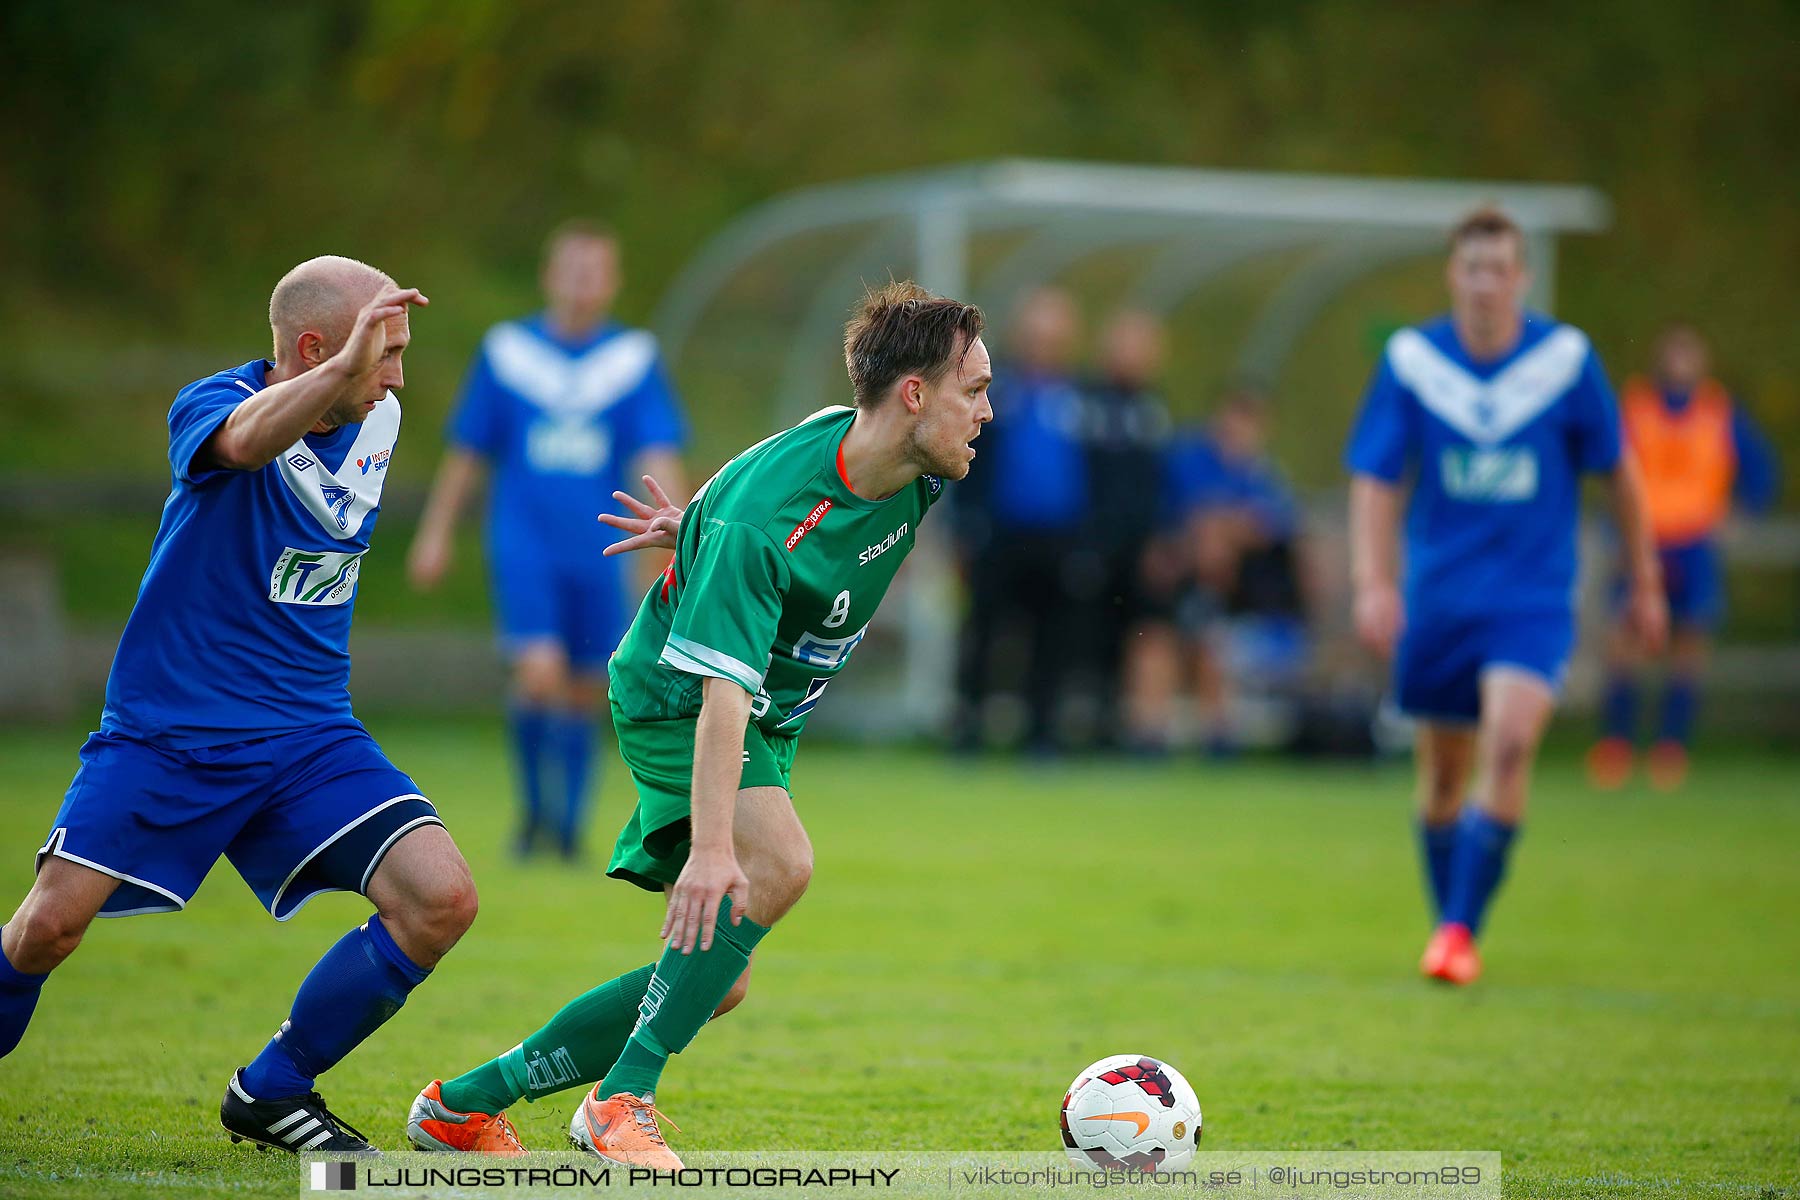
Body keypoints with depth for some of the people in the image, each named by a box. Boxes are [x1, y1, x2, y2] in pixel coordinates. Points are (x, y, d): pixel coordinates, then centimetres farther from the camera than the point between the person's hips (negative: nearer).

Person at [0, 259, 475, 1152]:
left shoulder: (376, 420, 6)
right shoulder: (211, 403, -14)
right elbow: (242, 441, -41)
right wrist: (343, 372, -56)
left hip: (308, 735, 5)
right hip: (166, 732, -5)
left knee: (441, 899, -14)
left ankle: (270, 1093, 2)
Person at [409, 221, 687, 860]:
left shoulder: (635, 358, 2)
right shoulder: (505, 351, 2)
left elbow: (658, 454, -4)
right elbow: (465, 452, 9)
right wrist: (436, 533, 10)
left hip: (596, 550, 2)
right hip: (522, 542, -2)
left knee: (582, 690, 7)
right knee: (539, 672, -19)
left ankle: (569, 826, 22)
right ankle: (535, 803, 0)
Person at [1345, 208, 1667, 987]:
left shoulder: (1567, 359, -5)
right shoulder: (1411, 360, -4)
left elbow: (1617, 472, 6)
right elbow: (1373, 480, -3)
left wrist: (1645, 584, 10)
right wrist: (1372, 583, -17)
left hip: (1533, 599, -2)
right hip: (1438, 596, 2)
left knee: (1510, 741, -22)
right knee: (1443, 775, 8)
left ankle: (1461, 931, -18)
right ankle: (1448, 922, 28)